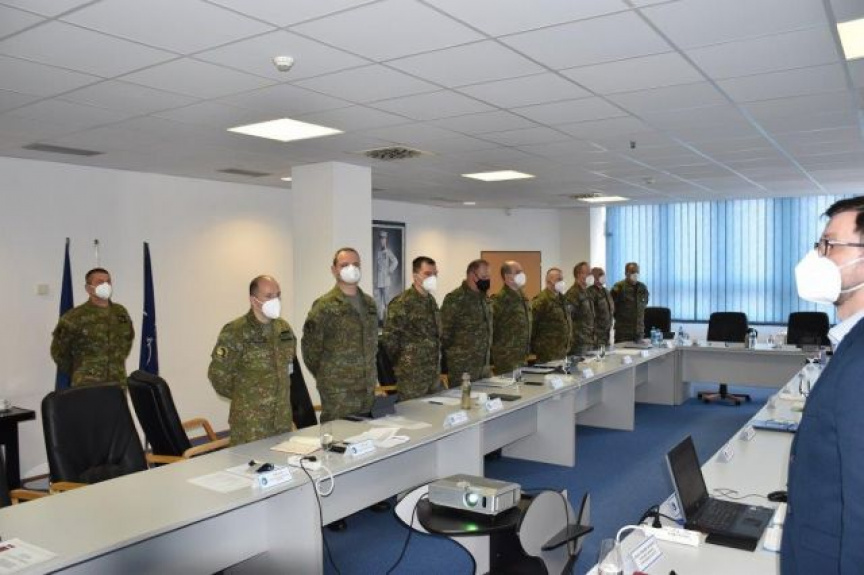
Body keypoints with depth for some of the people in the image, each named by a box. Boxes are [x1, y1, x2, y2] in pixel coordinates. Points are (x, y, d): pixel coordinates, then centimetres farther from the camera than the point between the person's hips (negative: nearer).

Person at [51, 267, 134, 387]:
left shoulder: (121, 313, 8)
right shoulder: (74, 317, -7)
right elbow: (58, 351, 2)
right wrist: (79, 373, 7)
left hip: (117, 384, 4)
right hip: (86, 387, -4)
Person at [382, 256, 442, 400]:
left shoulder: (431, 300, 11)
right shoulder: (402, 302, -14)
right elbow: (389, 338, -15)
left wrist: (434, 360, 15)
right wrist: (403, 363, -6)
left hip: (434, 373, 8)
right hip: (412, 375, -8)